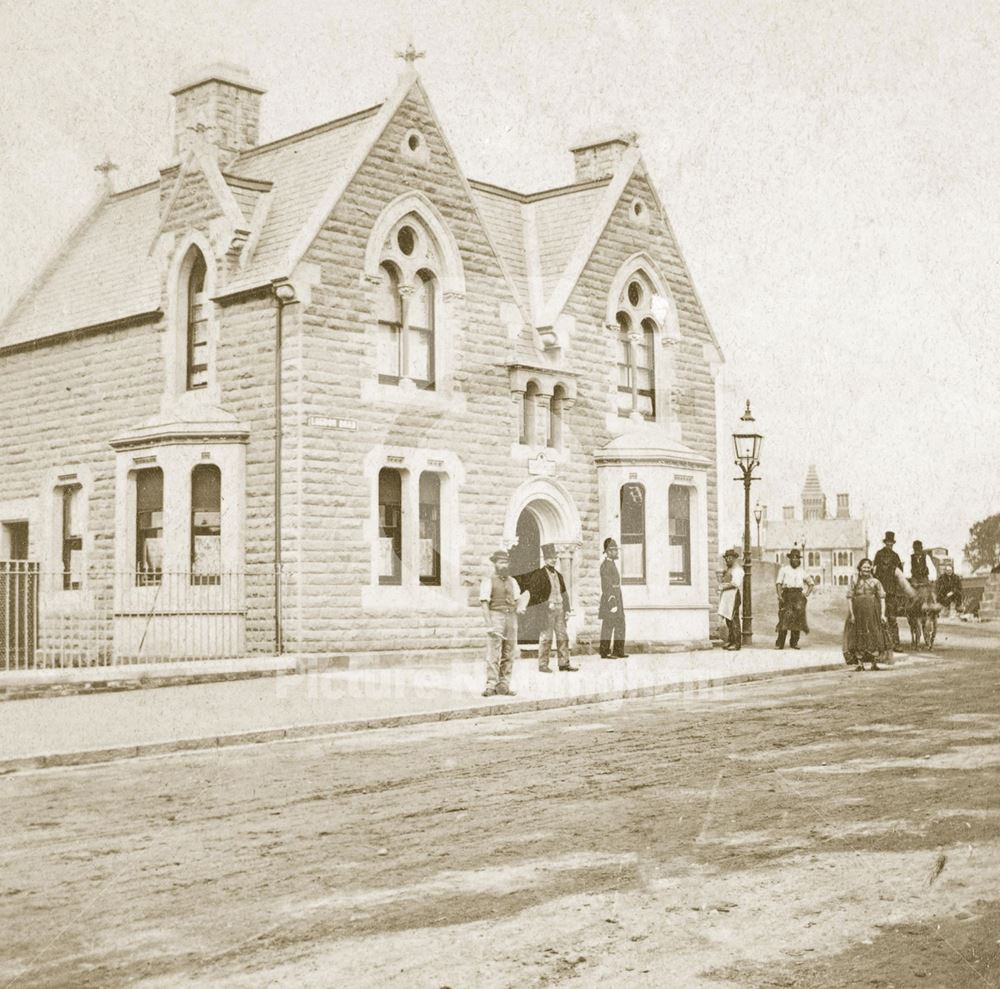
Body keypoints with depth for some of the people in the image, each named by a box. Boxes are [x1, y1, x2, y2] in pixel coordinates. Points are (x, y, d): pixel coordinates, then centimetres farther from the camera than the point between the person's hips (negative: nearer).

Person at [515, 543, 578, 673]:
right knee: (546, 637, -4)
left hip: (559, 608, 6)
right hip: (546, 609, -6)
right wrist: (544, 606, -11)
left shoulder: (558, 575, 16)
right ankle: (543, 664, 3)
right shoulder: (539, 574, -4)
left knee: (563, 636, 5)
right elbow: (534, 593, -7)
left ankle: (564, 663, 10)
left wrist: (566, 610, 12)